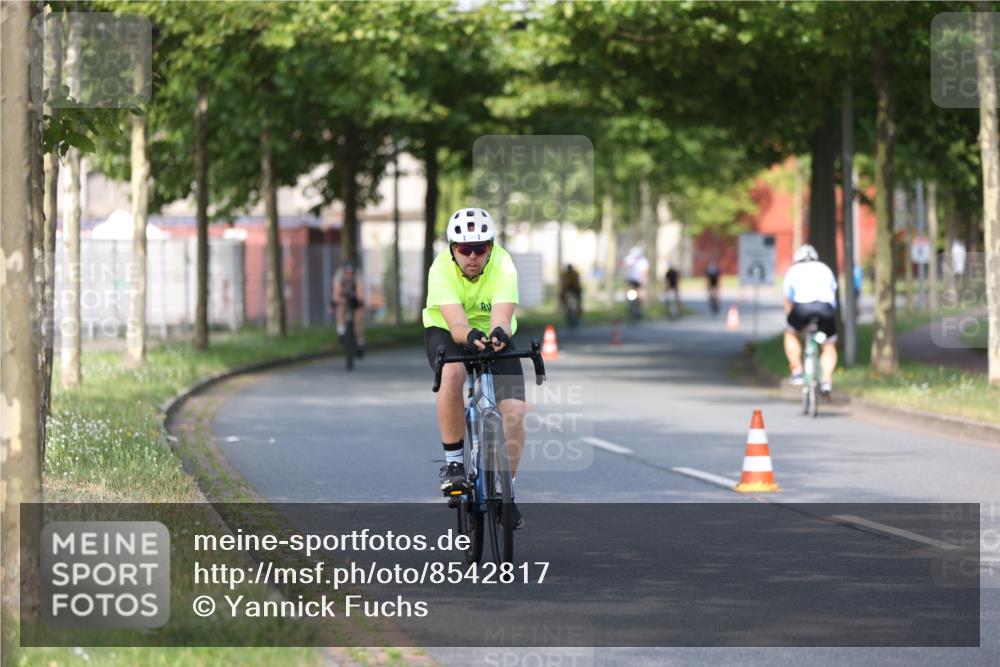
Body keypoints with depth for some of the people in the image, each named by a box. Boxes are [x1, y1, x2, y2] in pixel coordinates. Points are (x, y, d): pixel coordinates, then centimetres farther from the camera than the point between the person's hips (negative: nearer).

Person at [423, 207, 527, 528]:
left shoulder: (503, 265, -27)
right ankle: (453, 461, -20)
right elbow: (456, 322, -38)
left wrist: (499, 334, -64)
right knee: (452, 372, -37)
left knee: (514, 412, -16)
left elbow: (501, 317, -40)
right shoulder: (442, 269, -27)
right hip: (446, 332, -1)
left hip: (493, 338, 1)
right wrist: (470, 336, -62)